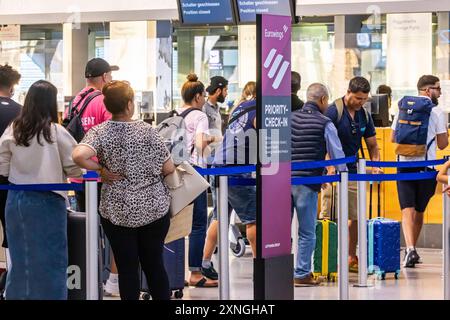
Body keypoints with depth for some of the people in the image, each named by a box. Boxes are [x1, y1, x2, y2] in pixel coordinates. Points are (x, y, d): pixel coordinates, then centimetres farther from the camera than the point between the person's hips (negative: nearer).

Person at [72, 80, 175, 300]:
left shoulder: (99, 132, -10)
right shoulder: (147, 130, -7)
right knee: (154, 264, 13)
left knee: (127, 269, 7)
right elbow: (168, 169, -4)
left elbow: (79, 156, -28)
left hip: (118, 212, -1)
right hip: (154, 208, 1)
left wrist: (102, 169, -11)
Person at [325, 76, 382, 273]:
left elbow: (372, 145, 17)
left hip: (353, 172, 6)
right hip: (333, 171, -6)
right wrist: (329, 166, -26)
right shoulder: (334, 111, -11)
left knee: (355, 217, 8)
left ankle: (351, 258, 18)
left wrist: (376, 165, 0)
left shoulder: (364, 115, 9)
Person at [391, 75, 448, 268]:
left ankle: (410, 249, -21)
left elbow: (393, 138, 13)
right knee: (419, 211, 13)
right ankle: (412, 250, 23)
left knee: (407, 210, -3)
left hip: (404, 165, 2)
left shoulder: (403, 108, 8)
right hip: (425, 167, -2)